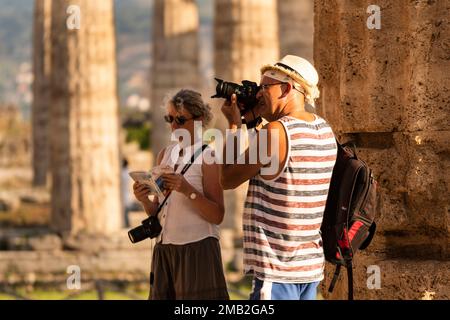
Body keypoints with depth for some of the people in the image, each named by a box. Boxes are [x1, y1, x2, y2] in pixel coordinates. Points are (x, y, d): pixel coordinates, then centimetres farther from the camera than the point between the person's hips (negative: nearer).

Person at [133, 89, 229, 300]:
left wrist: (188, 190, -24)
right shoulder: (165, 155, 12)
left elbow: (217, 216, -11)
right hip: (164, 249, 6)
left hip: (197, 249, -6)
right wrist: (144, 200, -7)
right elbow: (156, 212, 14)